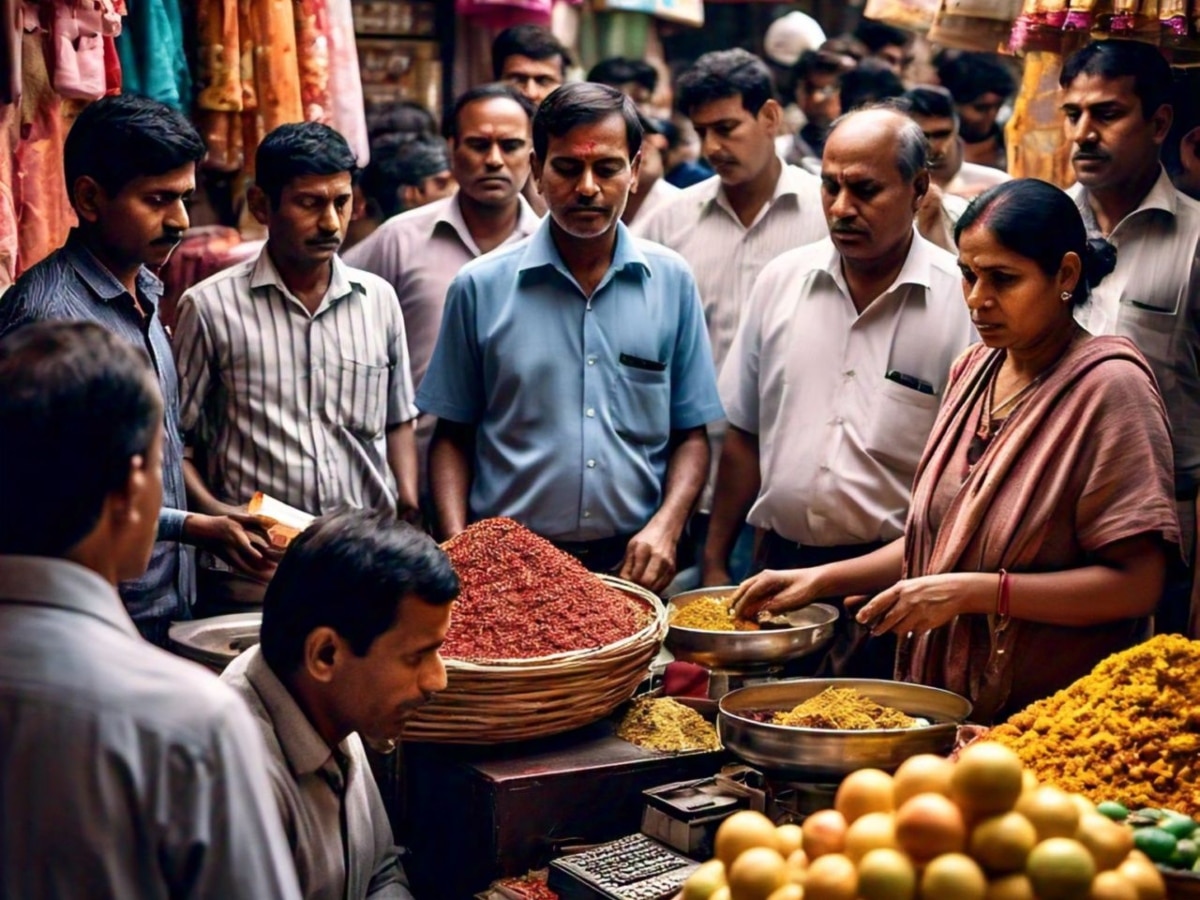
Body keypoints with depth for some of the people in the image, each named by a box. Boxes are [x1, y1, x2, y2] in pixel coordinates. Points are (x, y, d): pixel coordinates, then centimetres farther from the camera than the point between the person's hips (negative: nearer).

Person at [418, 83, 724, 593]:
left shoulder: (671, 282, 3)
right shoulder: (480, 288, 0)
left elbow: (690, 435, 6)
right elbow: (453, 436, 5)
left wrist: (666, 525, -9)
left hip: (632, 564, 1)